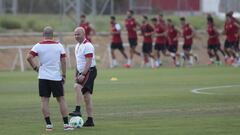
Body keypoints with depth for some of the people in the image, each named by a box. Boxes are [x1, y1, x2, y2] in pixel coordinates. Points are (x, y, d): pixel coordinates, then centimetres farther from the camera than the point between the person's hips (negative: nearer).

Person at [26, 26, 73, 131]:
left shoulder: (38, 46, -3)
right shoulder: (59, 46, -2)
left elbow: (29, 57, -12)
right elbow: (63, 61, -2)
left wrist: (35, 67, 2)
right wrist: (64, 75, 6)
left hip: (43, 77, 0)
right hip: (56, 77, 0)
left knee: (44, 100, 4)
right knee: (61, 100, 7)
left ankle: (48, 124, -1)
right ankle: (66, 124, 4)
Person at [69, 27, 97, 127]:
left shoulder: (87, 45, -14)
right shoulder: (78, 46, 15)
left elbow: (88, 62, -20)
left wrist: (83, 75, -25)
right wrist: (76, 75, 20)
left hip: (89, 71, -9)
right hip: (82, 72, 9)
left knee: (77, 86, -29)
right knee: (87, 96, 7)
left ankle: (78, 110, -33)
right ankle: (90, 120, 8)